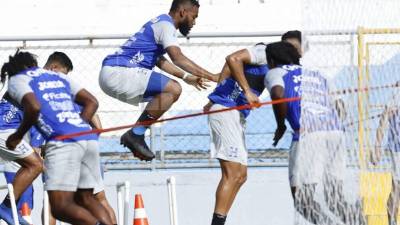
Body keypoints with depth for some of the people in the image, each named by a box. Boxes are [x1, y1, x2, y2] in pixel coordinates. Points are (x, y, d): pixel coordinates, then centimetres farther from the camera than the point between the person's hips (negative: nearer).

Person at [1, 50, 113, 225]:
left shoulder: (16, 80, 11)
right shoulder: (58, 76, 28)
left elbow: (34, 107, -9)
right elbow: (92, 102, 22)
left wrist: (18, 135, 4)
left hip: (63, 140, -7)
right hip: (89, 138, 7)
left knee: (61, 207, -9)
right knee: (84, 199, 17)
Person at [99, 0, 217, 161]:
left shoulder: (161, 23, 24)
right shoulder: (165, 24, -6)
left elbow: (160, 60, 38)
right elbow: (178, 58, -20)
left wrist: (186, 77, 33)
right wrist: (210, 76, -21)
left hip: (110, 75, 10)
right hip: (119, 71, -10)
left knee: (164, 96, 22)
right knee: (173, 90, -18)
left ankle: (135, 137, 13)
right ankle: (136, 134, -17)